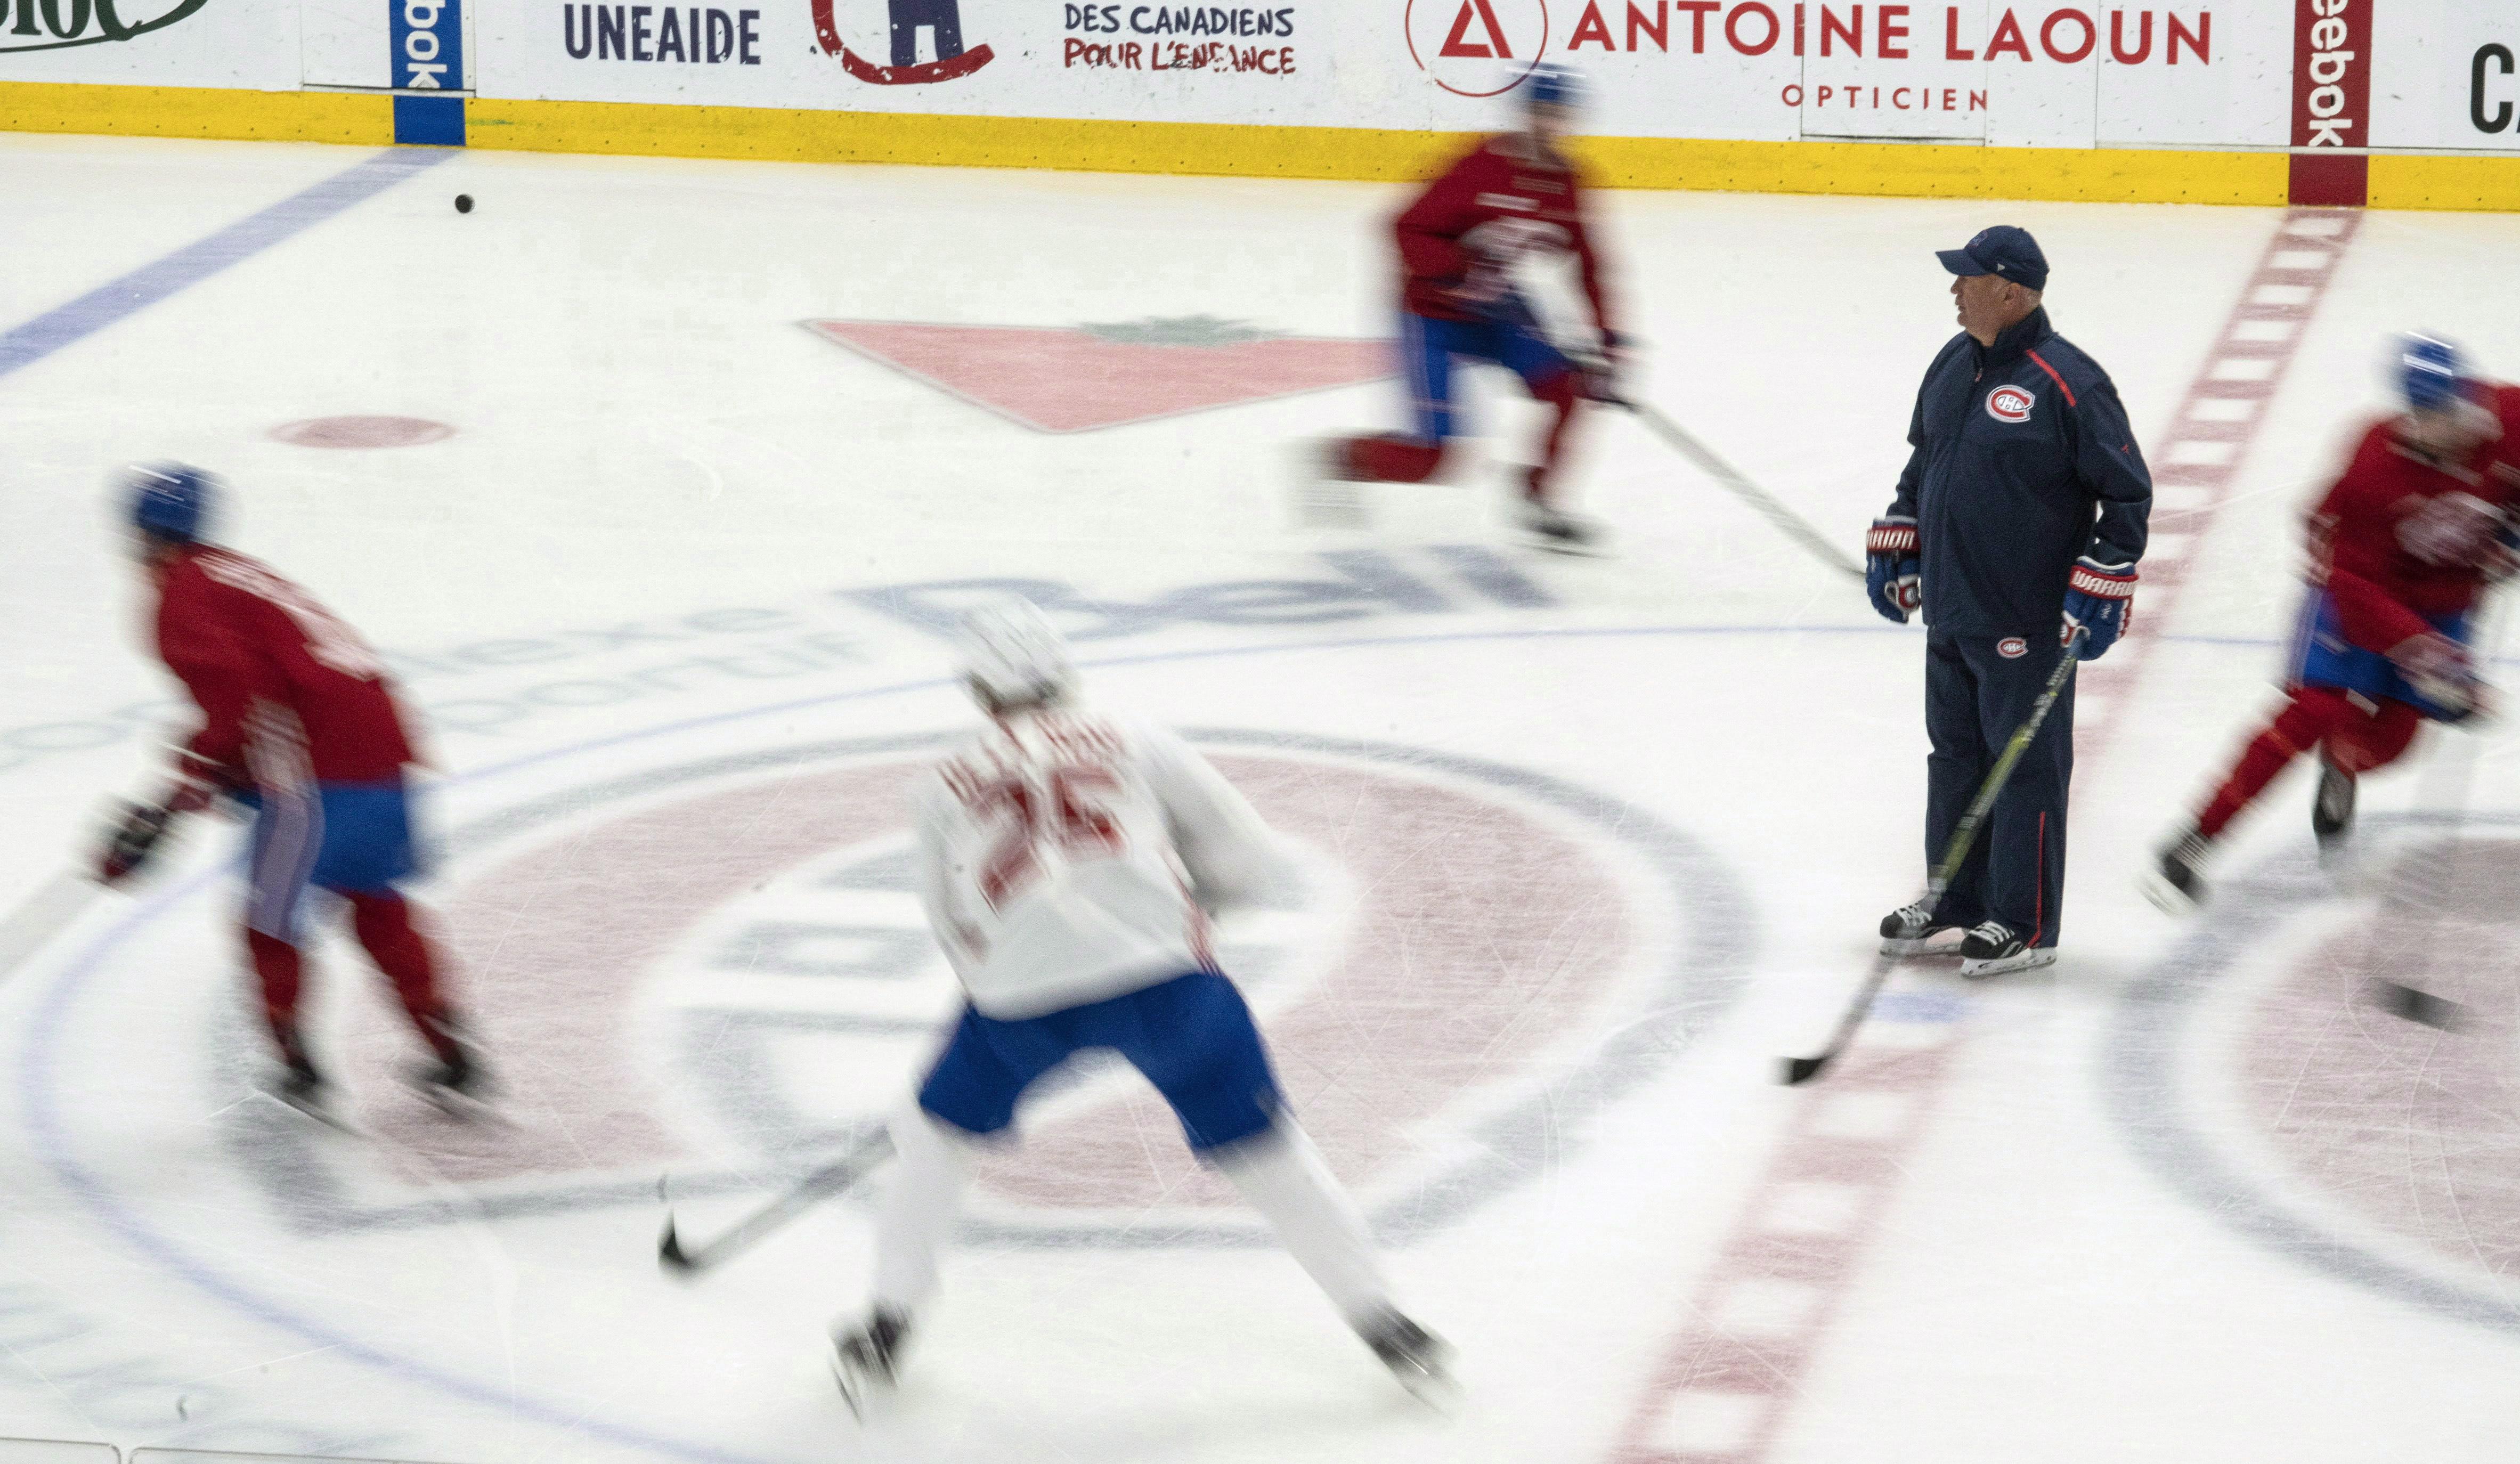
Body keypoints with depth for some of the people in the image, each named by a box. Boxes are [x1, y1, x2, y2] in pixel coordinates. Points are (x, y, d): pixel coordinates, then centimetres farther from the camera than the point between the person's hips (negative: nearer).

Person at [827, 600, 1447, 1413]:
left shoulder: (947, 785, 22)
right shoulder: (1135, 744, 20)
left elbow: (952, 928, 27)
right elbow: (1249, 861, 19)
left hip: (1021, 988, 0)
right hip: (1162, 967, 0)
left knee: (939, 1131, 26)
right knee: (1263, 1148, 14)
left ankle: (887, 1329, 26)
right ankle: (1381, 1322, 18)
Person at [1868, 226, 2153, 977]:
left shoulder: (2068, 383, -16)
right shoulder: (1953, 365, 9)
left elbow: (2128, 492, -13)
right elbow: (1923, 460, 24)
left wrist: (2101, 592, -16)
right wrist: (1894, 544, 20)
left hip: (2028, 623, -8)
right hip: (1950, 608, 8)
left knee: (2026, 766, -1)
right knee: (1954, 754, 17)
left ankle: (2025, 925, 7)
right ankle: (1955, 900, 30)